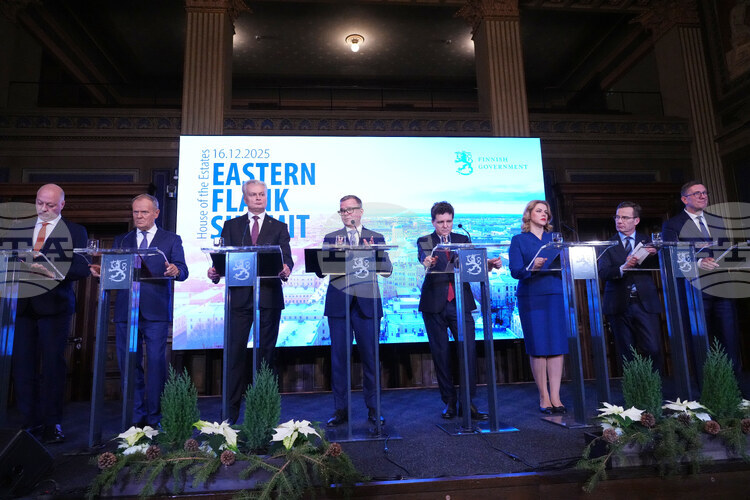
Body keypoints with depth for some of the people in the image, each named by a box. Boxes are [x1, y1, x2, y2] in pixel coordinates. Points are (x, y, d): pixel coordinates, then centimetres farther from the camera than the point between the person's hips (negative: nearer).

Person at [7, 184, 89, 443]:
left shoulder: (75, 232, 2)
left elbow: (82, 268, -6)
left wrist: (53, 272, -21)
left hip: (54, 305, -4)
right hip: (24, 303, 4)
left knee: (52, 365, 1)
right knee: (23, 364, 5)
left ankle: (52, 424, 12)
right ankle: (30, 421, 19)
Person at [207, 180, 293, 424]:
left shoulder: (279, 227, 10)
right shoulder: (231, 226, 13)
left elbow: (286, 259, -1)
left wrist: (285, 269, -23)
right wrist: (215, 271, -16)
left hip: (269, 296, 0)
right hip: (240, 296, 1)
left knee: (266, 352, 6)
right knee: (236, 352, 1)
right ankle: (232, 410, 10)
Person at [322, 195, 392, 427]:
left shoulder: (376, 238, 11)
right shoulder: (330, 238, 12)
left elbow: (387, 270, 3)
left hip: (367, 303, 0)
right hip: (338, 303, 1)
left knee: (370, 356, 4)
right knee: (339, 356, 4)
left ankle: (373, 408, 17)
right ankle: (340, 408, 16)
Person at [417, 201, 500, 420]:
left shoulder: (463, 240, 12)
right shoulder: (424, 241, 5)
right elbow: (423, 257, -16)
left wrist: (490, 264, -20)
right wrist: (428, 262, -40)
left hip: (460, 302, 1)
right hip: (435, 303, -1)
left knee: (469, 349, -7)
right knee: (440, 353, 5)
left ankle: (468, 402, 3)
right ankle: (449, 402, 17)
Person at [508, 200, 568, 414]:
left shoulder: (554, 239, 18)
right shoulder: (518, 240, 6)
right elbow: (515, 270, -5)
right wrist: (532, 268, -23)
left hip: (555, 296, 3)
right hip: (531, 297, -3)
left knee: (557, 346, -1)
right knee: (537, 347, -2)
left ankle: (555, 396, 6)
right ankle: (543, 397, 7)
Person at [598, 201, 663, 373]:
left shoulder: (647, 241, 11)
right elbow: (602, 272, -9)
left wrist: (654, 255, -18)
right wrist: (623, 268, -26)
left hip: (645, 303, 1)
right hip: (619, 306, -1)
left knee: (654, 350, -6)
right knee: (626, 355, 5)